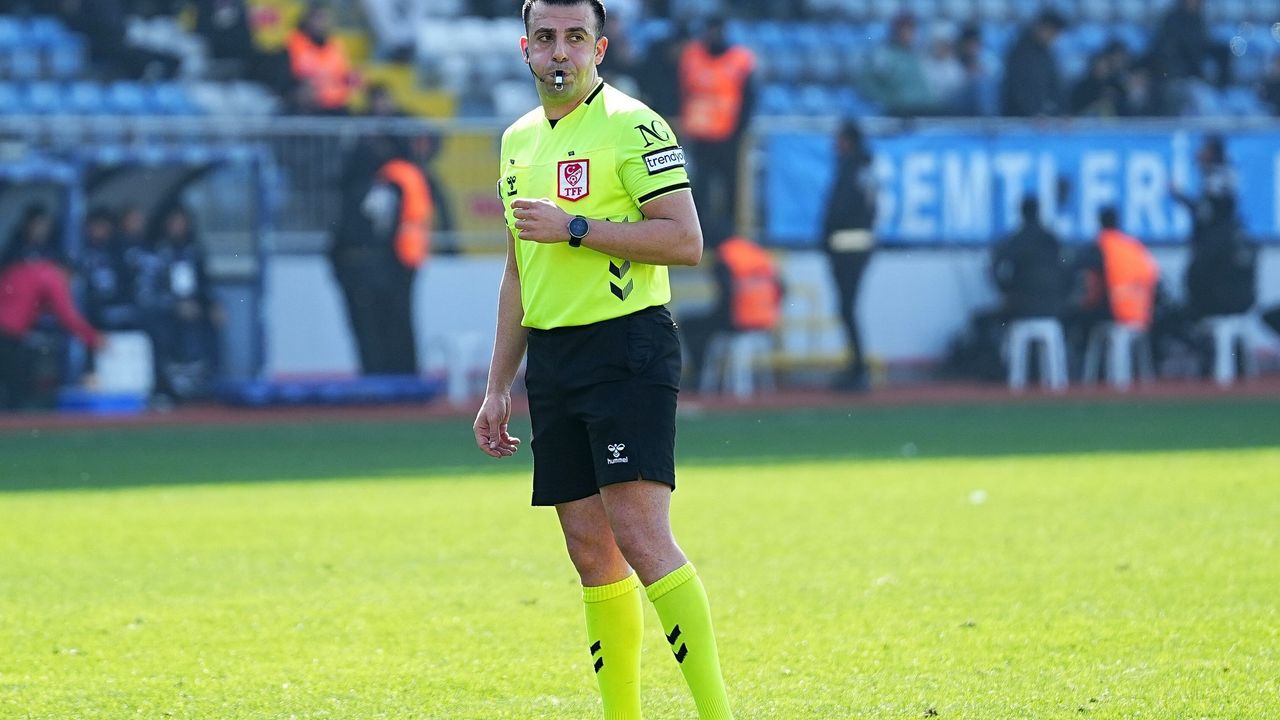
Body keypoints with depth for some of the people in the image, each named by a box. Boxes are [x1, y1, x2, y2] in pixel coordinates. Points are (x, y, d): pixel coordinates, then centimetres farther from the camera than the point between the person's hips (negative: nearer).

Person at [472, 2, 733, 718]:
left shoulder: (633, 127, -7)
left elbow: (686, 240, -15)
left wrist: (575, 229, -16)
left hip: (628, 348, -7)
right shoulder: (520, 140, 17)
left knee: (640, 536, -16)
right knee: (591, 550, 6)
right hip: (551, 358, 7)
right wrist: (498, 388, 21)